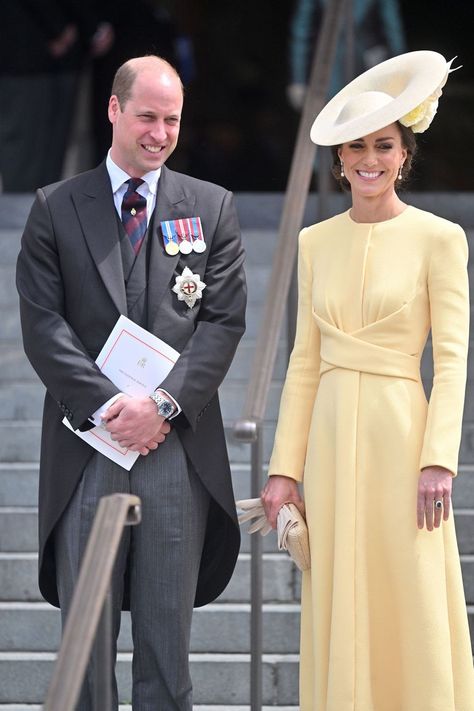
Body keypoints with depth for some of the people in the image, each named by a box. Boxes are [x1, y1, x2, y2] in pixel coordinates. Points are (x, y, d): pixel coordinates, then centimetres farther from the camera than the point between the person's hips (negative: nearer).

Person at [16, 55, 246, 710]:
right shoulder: (56, 208, 7)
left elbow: (224, 322, 2)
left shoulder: (213, 208, 10)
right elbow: (42, 324, -1)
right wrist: (105, 405, -12)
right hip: (86, 447, 0)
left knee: (167, 636, 4)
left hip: (178, 446, 1)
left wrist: (165, 403, -10)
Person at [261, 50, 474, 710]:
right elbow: (305, 361, 11)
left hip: (400, 434, -4)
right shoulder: (316, 242, 10)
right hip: (331, 438, 4)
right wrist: (285, 468, 5)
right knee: (338, 612, 6)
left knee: (413, 608, -2)